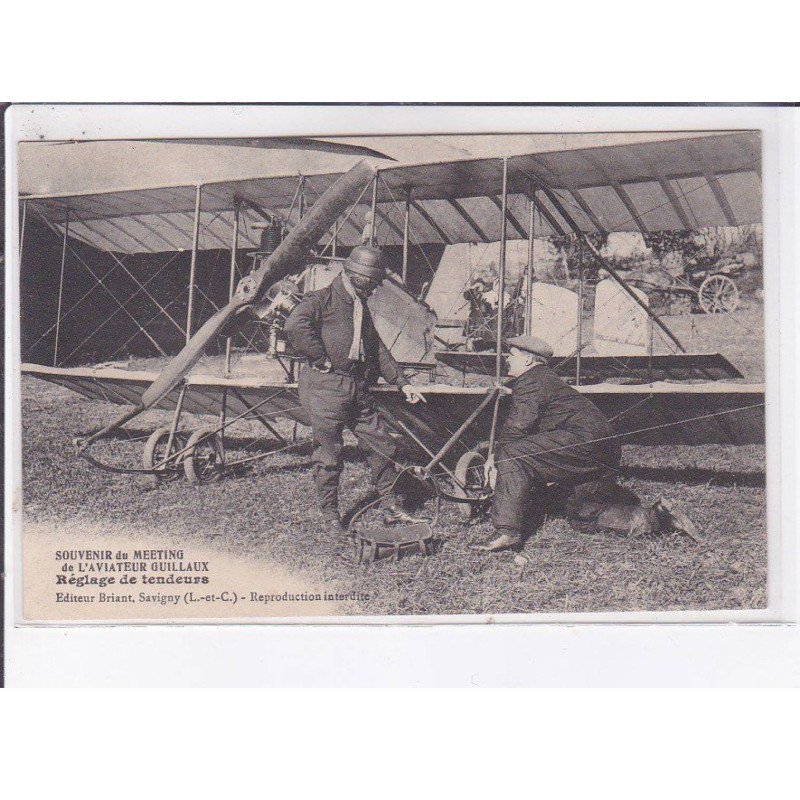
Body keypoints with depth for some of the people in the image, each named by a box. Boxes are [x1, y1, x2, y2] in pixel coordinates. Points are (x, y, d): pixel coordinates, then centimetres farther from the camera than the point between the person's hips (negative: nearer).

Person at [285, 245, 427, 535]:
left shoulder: (361, 308, 21)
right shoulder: (323, 300, -6)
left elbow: (378, 349, 26)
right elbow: (295, 326, -25)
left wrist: (402, 383, 20)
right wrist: (321, 359, -19)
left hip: (358, 389, 8)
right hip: (326, 388, -8)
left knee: (382, 446, 8)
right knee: (329, 454, 0)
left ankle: (393, 508, 19)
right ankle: (330, 517, 13)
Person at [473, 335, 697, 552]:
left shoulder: (531, 382, -5)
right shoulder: (544, 379, 27)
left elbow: (516, 428, -16)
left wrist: (497, 459, -3)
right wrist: (496, 456, 21)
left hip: (584, 439, -11)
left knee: (513, 455, -18)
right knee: (584, 517, 21)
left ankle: (507, 531, -27)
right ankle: (655, 516, 16)